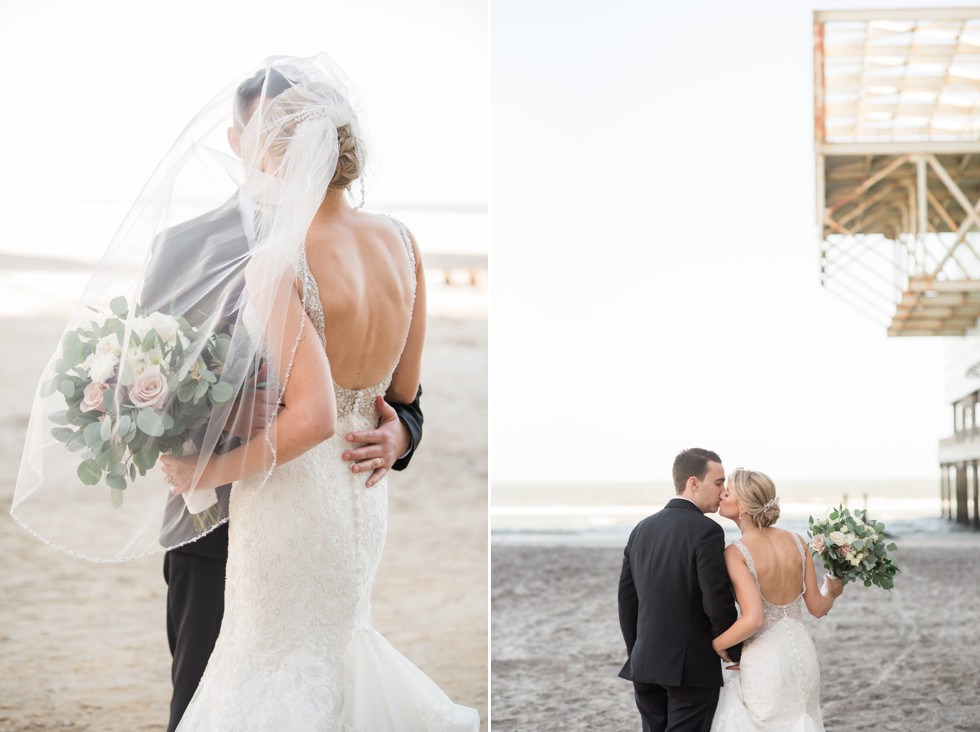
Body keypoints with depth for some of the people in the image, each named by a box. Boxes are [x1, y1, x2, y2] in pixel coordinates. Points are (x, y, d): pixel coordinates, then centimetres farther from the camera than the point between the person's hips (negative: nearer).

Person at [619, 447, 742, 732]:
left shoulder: (642, 529, 9)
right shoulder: (706, 531, -13)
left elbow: (626, 599, 12)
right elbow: (718, 602, -16)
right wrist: (738, 654, -2)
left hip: (645, 665, 6)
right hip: (693, 669, -6)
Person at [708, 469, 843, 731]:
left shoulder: (736, 553, -16)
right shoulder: (796, 541, 0)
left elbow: (754, 619, -24)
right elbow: (817, 607, 4)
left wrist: (713, 645, -11)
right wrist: (832, 592, 22)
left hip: (764, 663, -6)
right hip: (802, 657, 6)